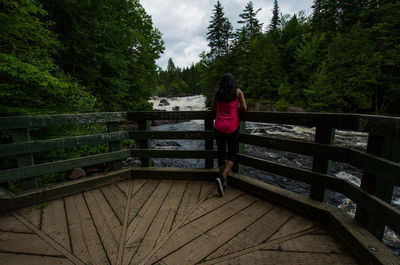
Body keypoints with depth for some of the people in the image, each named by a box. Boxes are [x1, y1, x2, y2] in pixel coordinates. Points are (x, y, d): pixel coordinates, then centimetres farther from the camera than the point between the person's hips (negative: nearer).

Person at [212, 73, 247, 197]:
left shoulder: (217, 92, 6)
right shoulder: (238, 92, 0)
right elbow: (244, 108, -4)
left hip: (219, 127, 2)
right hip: (232, 127, -2)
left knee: (221, 154, 11)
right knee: (232, 155, 8)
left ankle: (224, 182, 17)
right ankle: (222, 178, -12)